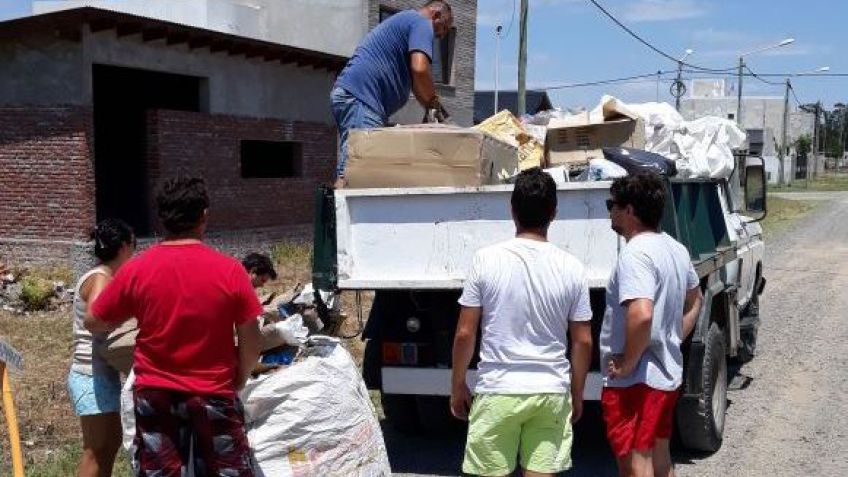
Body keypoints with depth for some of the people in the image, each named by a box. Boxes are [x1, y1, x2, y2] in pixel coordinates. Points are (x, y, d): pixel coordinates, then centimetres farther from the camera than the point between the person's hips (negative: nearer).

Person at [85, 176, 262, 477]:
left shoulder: (136, 270, -7)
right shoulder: (229, 270, -11)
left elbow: (93, 323, 7)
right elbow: (251, 347, -7)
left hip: (154, 396, 2)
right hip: (214, 396, -1)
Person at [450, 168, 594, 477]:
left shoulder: (487, 260, -9)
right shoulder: (571, 268, -3)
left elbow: (465, 334, -6)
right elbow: (583, 342, 1)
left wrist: (458, 387, 8)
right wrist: (577, 394, 15)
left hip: (497, 389, -1)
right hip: (551, 390, 2)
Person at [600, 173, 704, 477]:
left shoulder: (635, 254, -22)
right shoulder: (676, 249, 8)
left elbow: (641, 315, -36)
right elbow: (695, 300, 23)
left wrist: (627, 363, -23)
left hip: (635, 381, -9)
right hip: (669, 375, 10)